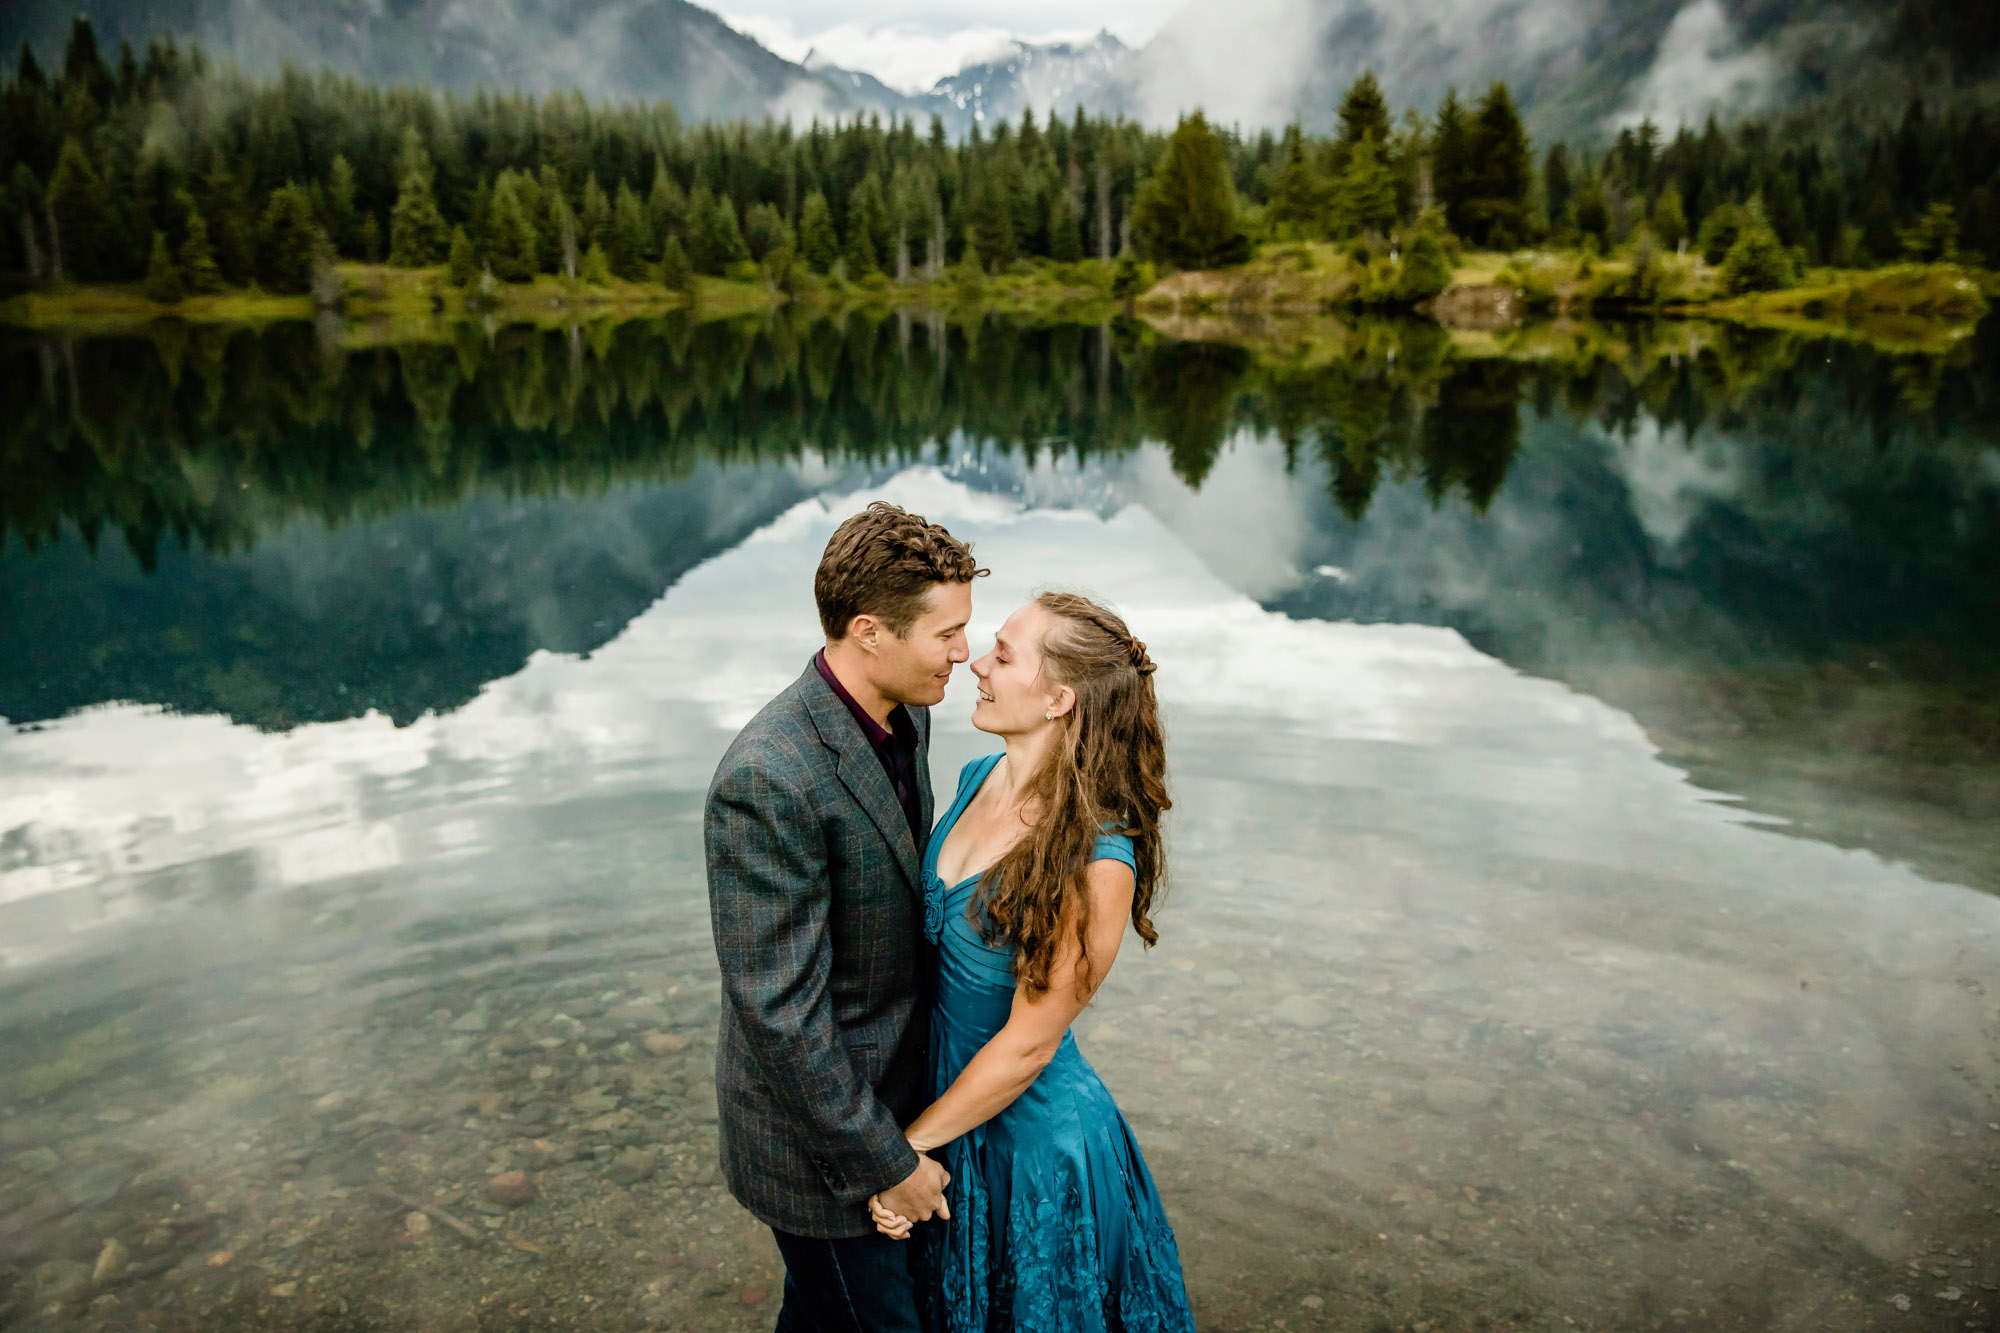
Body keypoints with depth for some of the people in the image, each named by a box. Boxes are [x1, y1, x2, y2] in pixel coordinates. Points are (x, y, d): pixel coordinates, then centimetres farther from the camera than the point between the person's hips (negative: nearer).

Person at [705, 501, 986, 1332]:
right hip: (817, 1135, -8)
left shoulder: (905, 713, -5)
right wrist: (883, 1162, -18)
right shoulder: (768, 782, -32)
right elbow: (779, 1008, -28)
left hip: (891, 1087, 8)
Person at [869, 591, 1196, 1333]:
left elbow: (1028, 1047, -22)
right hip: (946, 1093, 7)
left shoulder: (1097, 864, -31)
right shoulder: (978, 779, -7)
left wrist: (908, 1145, -11)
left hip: (1030, 1139, -7)